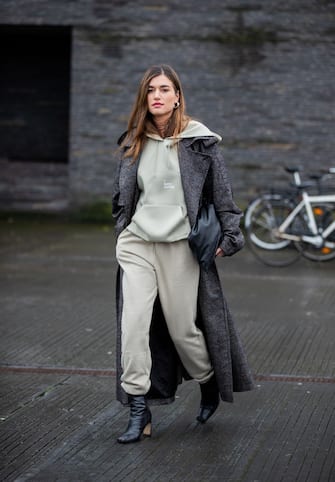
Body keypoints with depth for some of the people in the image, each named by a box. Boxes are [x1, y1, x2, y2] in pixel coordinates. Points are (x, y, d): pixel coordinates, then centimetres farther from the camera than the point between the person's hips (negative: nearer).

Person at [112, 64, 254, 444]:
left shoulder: (199, 140, -2)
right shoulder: (133, 143, 9)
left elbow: (222, 192, 0)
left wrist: (230, 235, -3)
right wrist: (122, 232, 19)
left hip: (179, 246, -3)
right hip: (137, 244, 3)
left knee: (183, 327, 4)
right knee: (133, 323, -11)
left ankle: (210, 385, 34)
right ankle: (138, 411, -6)